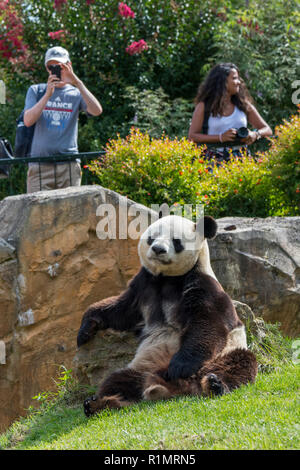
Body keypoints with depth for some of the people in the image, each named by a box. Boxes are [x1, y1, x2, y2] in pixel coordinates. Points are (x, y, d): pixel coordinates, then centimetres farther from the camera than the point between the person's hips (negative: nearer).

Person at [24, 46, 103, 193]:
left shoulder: (76, 93, 11)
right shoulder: (36, 90, 13)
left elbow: (96, 111, -9)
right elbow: (28, 120, -3)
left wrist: (77, 83, -16)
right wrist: (47, 94, -13)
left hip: (69, 164, 1)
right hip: (40, 163, 0)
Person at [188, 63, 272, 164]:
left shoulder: (244, 105, 14)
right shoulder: (204, 106, 5)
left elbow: (267, 130, 17)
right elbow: (192, 136, 0)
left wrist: (255, 135, -7)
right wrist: (220, 137, -11)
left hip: (241, 159, 3)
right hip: (215, 159, -3)